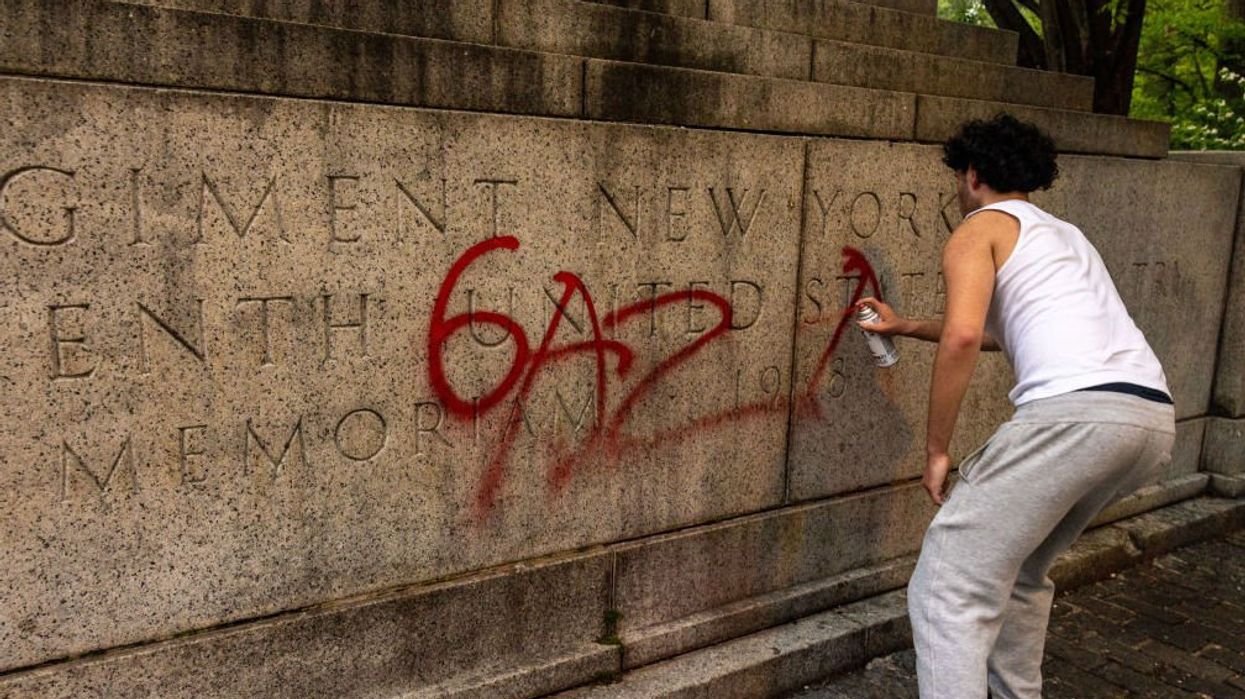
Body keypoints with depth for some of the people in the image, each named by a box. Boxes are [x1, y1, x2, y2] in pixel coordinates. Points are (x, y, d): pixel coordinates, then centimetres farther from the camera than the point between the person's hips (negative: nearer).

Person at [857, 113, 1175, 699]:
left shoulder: (979, 229, 9)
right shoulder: (1064, 234, 34)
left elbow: (963, 335, -10)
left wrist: (935, 450, -4)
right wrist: (907, 327, 51)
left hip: (1075, 409, -9)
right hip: (1155, 415, 9)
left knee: (948, 591, -7)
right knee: (1020, 571, 27)